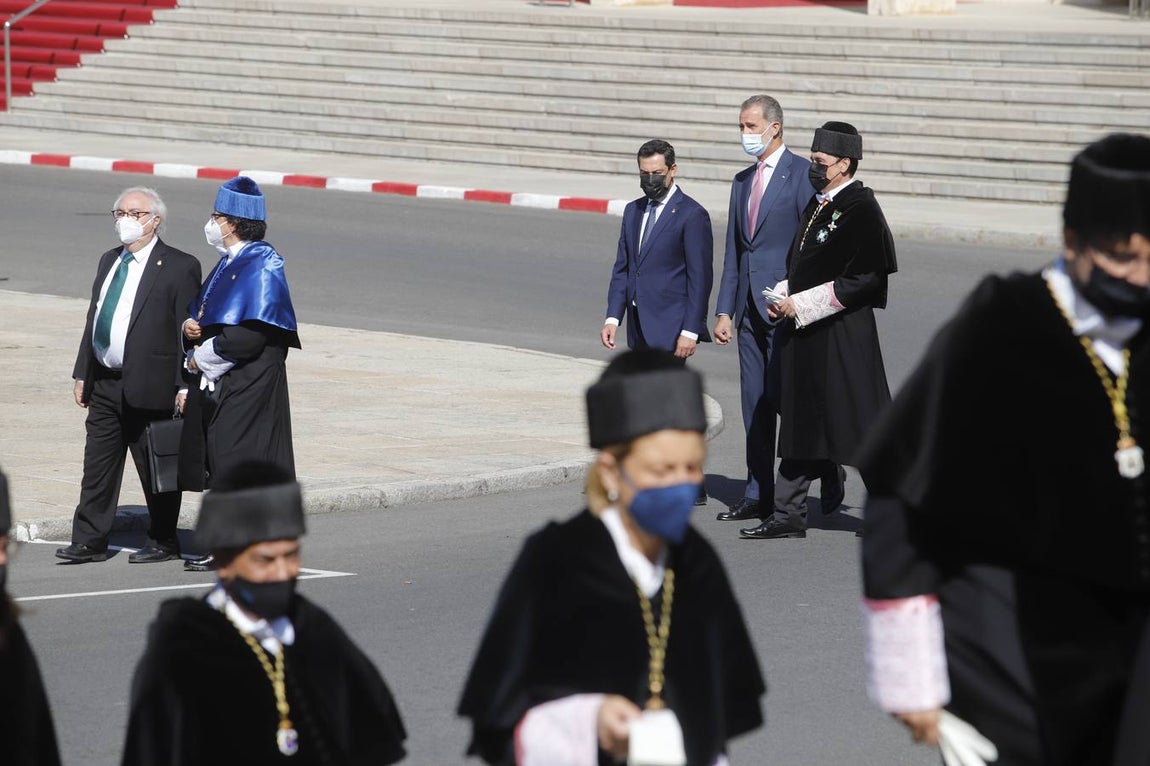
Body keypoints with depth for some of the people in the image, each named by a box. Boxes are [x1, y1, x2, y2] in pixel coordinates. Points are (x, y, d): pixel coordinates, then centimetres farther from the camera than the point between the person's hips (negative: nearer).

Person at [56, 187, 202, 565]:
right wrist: (82, 373, 14)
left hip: (150, 387, -7)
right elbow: (94, 318, 18)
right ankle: (90, 541, 8)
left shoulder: (179, 267, -8)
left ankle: (163, 542, 15)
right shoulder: (109, 261, 14)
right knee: (97, 466, 5)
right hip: (104, 385, 7)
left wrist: (185, 385, -15)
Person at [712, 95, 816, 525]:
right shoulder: (743, 181, 17)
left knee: (783, 397, -10)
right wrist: (724, 310, 12)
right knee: (754, 404, 8)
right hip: (750, 307, 7)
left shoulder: (802, 174, -6)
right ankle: (758, 495, 11)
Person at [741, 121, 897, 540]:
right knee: (801, 423, 10)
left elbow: (863, 278, -20)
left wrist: (802, 304, -19)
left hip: (842, 337, -9)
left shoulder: (860, 209, -14)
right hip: (805, 336, 9)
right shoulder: (818, 205, 14)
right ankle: (788, 514, 16)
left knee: (856, 425, -2)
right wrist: (783, 297, 5)